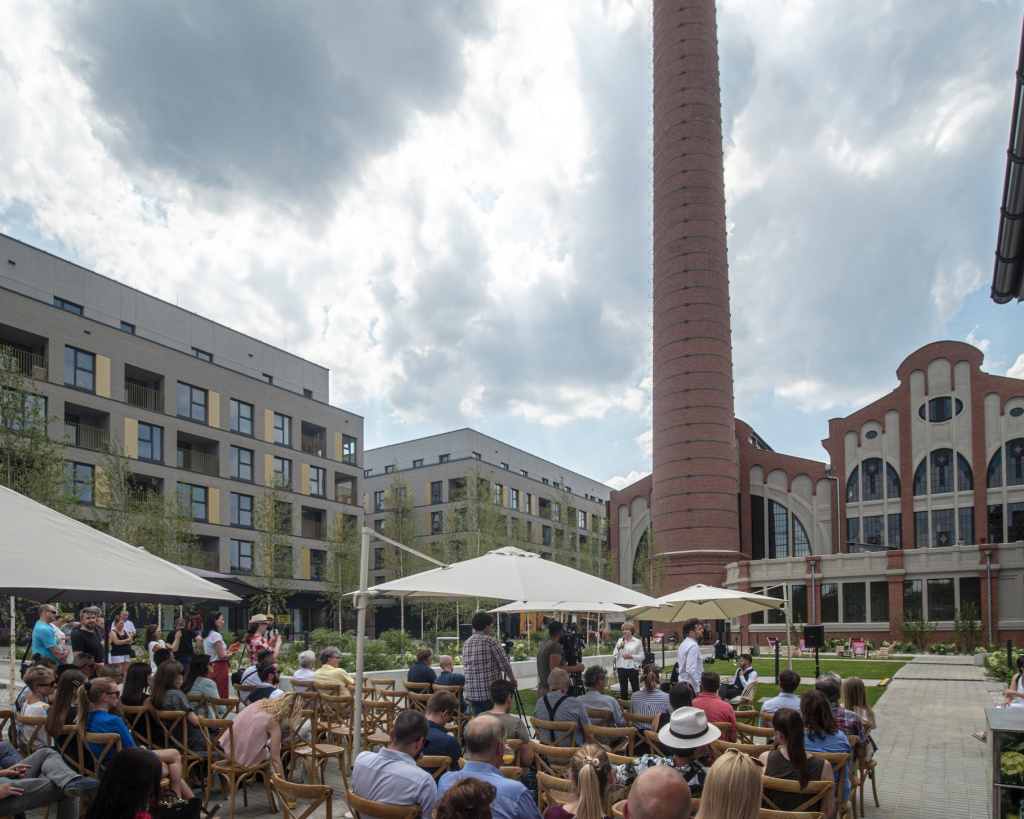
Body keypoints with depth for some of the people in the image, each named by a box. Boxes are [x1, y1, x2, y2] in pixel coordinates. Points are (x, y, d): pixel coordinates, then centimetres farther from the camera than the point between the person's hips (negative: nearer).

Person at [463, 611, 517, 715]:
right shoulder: (491, 641, -9)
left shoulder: (466, 643, 9)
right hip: (491, 692, -6)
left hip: (472, 692, 6)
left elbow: (465, 665, 14)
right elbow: (505, 666, -7)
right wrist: (512, 680, 10)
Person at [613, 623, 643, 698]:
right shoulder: (620, 640, 9)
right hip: (621, 667, 3)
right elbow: (614, 655, 8)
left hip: (633, 668, -3)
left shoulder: (637, 642, 0)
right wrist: (618, 647, -8)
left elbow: (642, 656, -3)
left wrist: (631, 656, -16)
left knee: (635, 689, 1)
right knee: (623, 689, 7)